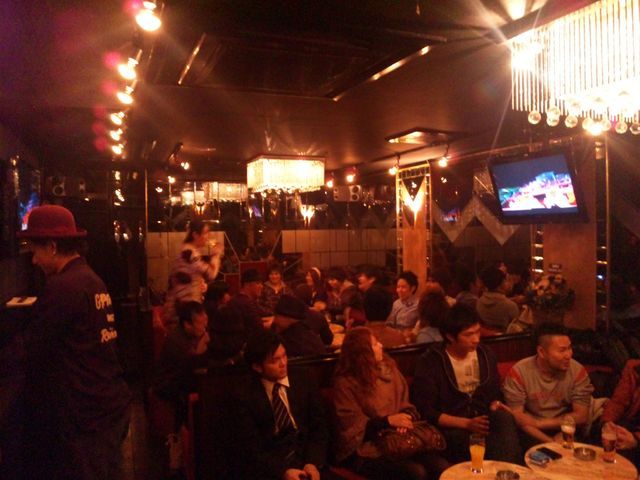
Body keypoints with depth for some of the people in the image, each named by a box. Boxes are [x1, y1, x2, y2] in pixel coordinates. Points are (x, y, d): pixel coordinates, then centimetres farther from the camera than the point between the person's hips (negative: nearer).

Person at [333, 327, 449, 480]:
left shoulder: (389, 369, 10)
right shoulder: (345, 383, -9)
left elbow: (405, 404, 14)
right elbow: (351, 426, -12)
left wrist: (406, 417, -9)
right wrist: (387, 421, -16)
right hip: (365, 451, -5)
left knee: (441, 466, -20)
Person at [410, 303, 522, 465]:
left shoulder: (485, 354, 7)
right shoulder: (430, 362, -11)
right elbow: (424, 411, -12)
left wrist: (496, 408, -6)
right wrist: (466, 423, -18)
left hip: (483, 423, 5)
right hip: (451, 428, -4)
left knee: (506, 420, -30)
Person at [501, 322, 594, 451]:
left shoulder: (577, 371, -6)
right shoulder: (519, 372, -11)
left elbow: (581, 416, -6)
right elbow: (517, 416, -12)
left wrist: (538, 423, -15)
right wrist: (551, 442, -23)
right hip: (531, 434, -2)